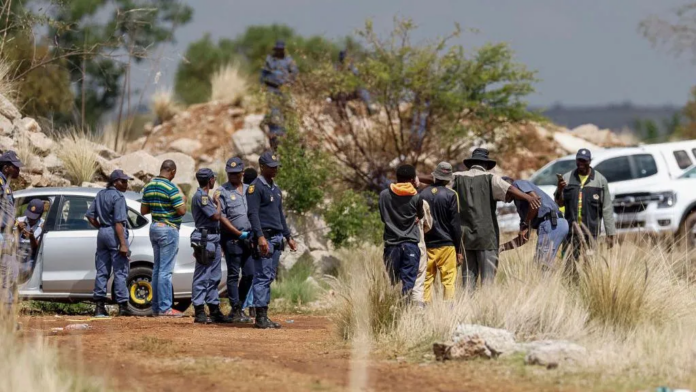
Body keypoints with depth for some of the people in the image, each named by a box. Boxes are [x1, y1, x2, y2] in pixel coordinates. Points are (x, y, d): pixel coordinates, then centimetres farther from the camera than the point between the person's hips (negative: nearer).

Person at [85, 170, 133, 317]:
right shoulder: (118, 197, -13)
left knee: (102, 271, 9)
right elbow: (119, 222, -19)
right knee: (120, 271, -4)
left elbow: (90, 215, 13)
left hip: (102, 233, 8)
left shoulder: (100, 194, 11)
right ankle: (122, 306, -5)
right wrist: (123, 244, -21)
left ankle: (99, 305, 8)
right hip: (115, 235, -8)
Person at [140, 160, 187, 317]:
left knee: (157, 269, 13)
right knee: (166, 270, -7)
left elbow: (143, 210, 13)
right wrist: (183, 202, 1)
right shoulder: (171, 188, -16)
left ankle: (156, 307, 15)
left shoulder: (148, 187, 8)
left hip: (154, 228, 8)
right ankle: (165, 308, -7)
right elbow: (181, 211, -18)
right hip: (169, 229, -8)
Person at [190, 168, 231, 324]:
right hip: (205, 239, -11)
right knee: (202, 277, -9)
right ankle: (199, 312, -9)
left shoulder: (205, 196, 19)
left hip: (213, 240, 11)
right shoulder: (201, 196, -13)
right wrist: (218, 203, -3)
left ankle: (215, 311, 17)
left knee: (214, 277, 13)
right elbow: (216, 216, -18)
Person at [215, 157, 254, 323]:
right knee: (233, 275, -3)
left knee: (249, 274, 5)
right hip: (232, 239, -5)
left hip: (249, 238, 5)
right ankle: (236, 311, 0)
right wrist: (239, 233, -12)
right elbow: (221, 217, -8)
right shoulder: (222, 192, -2)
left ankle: (238, 308, 17)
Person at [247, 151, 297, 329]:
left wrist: (288, 237, 23)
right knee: (262, 276, -10)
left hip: (277, 237, 9)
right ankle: (260, 317, -10)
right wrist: (260, 237, -26)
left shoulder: (276, 188, 20)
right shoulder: (256, 187, -8)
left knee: (269, 277, 9)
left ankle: (264, 316, 11)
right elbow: (253, 214, -17)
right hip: (264, 237, -9)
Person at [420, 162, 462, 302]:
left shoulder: (422, 194, 3)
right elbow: (455, 224, -5)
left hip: (427, 245, 3)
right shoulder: (450, 195, -6)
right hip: (446, 245, -3)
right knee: (449, 280, -2)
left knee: (426, 280, 8)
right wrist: (459, 250, 1)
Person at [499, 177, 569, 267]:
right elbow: (523, 239, 32)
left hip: (551, 224, -10)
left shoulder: (518, 184, 7)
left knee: (541, 267, -12)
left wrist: (525, 225, -6)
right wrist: (500, 248, 28)